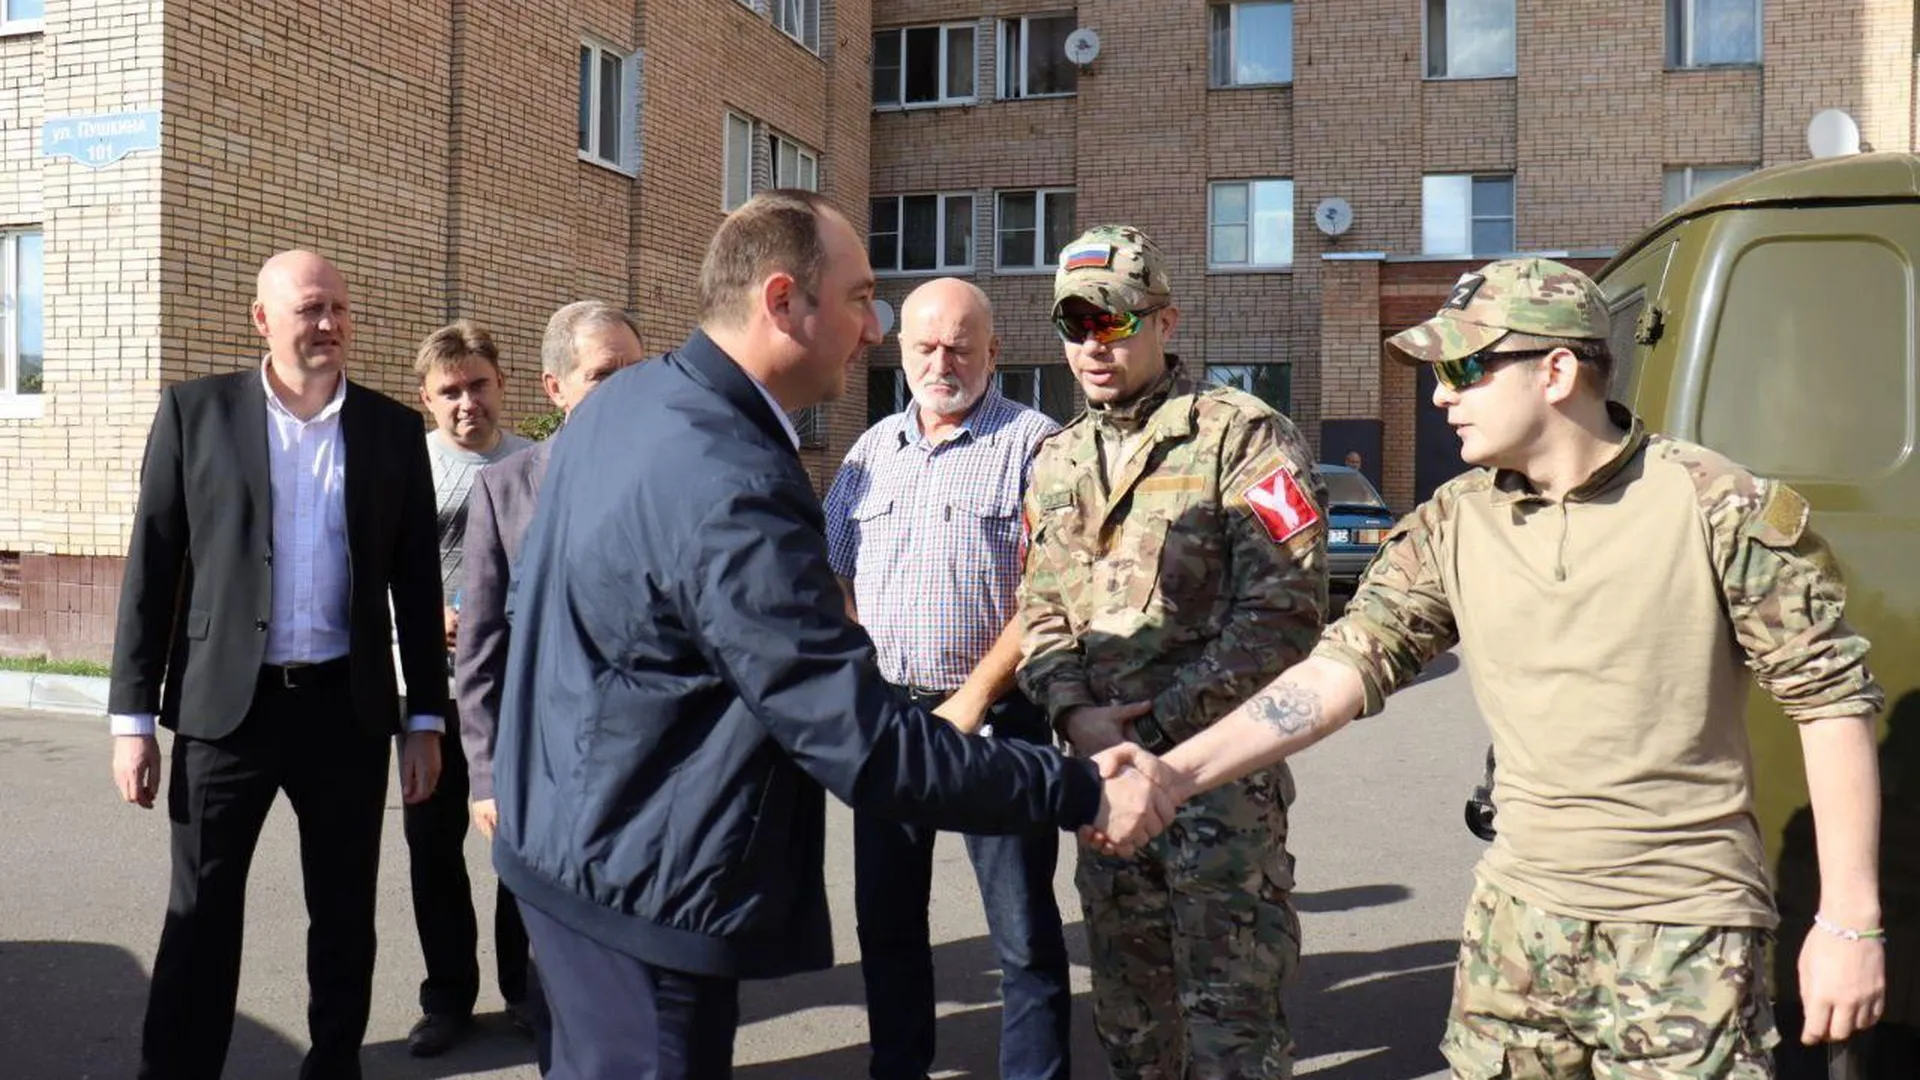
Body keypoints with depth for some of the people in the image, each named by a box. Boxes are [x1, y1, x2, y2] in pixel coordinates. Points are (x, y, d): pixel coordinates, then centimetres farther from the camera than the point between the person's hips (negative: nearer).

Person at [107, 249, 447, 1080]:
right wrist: (132, 714, -3)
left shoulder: (391, 428, 4)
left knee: (345, 913, 12)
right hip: (227, 702, -1)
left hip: (348, 705, 1)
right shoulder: (196, 412, 1)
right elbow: (151, 567, 0)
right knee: (201, 915, 7)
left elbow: (416, 582, 5)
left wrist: (428, 716, 3)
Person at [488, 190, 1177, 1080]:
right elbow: (864, 744, -28)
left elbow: (534, 590, 15)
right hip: (642, 884, -10)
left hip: (571, 837, 10)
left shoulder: (619, 402, 1)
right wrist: (1081, 792, -22)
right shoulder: (732, 489, -29)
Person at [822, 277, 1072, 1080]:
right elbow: (836, 580, 14)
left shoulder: (1033, 443, -5)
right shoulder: (873, 449, 12)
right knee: (886, 917, 15)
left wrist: (970, 702, -15)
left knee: (1024, 930, 2)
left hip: (993, 715, -5)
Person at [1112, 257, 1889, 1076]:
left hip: (1680, 931, -4)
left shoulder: (1722, 510, -11)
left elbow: (1833, 701, -6)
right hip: (1517, 917, 4)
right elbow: (1343, 666, -7)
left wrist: (1850, 922, -8)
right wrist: (1177, 772, -18)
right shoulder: (1452, 526, 0)